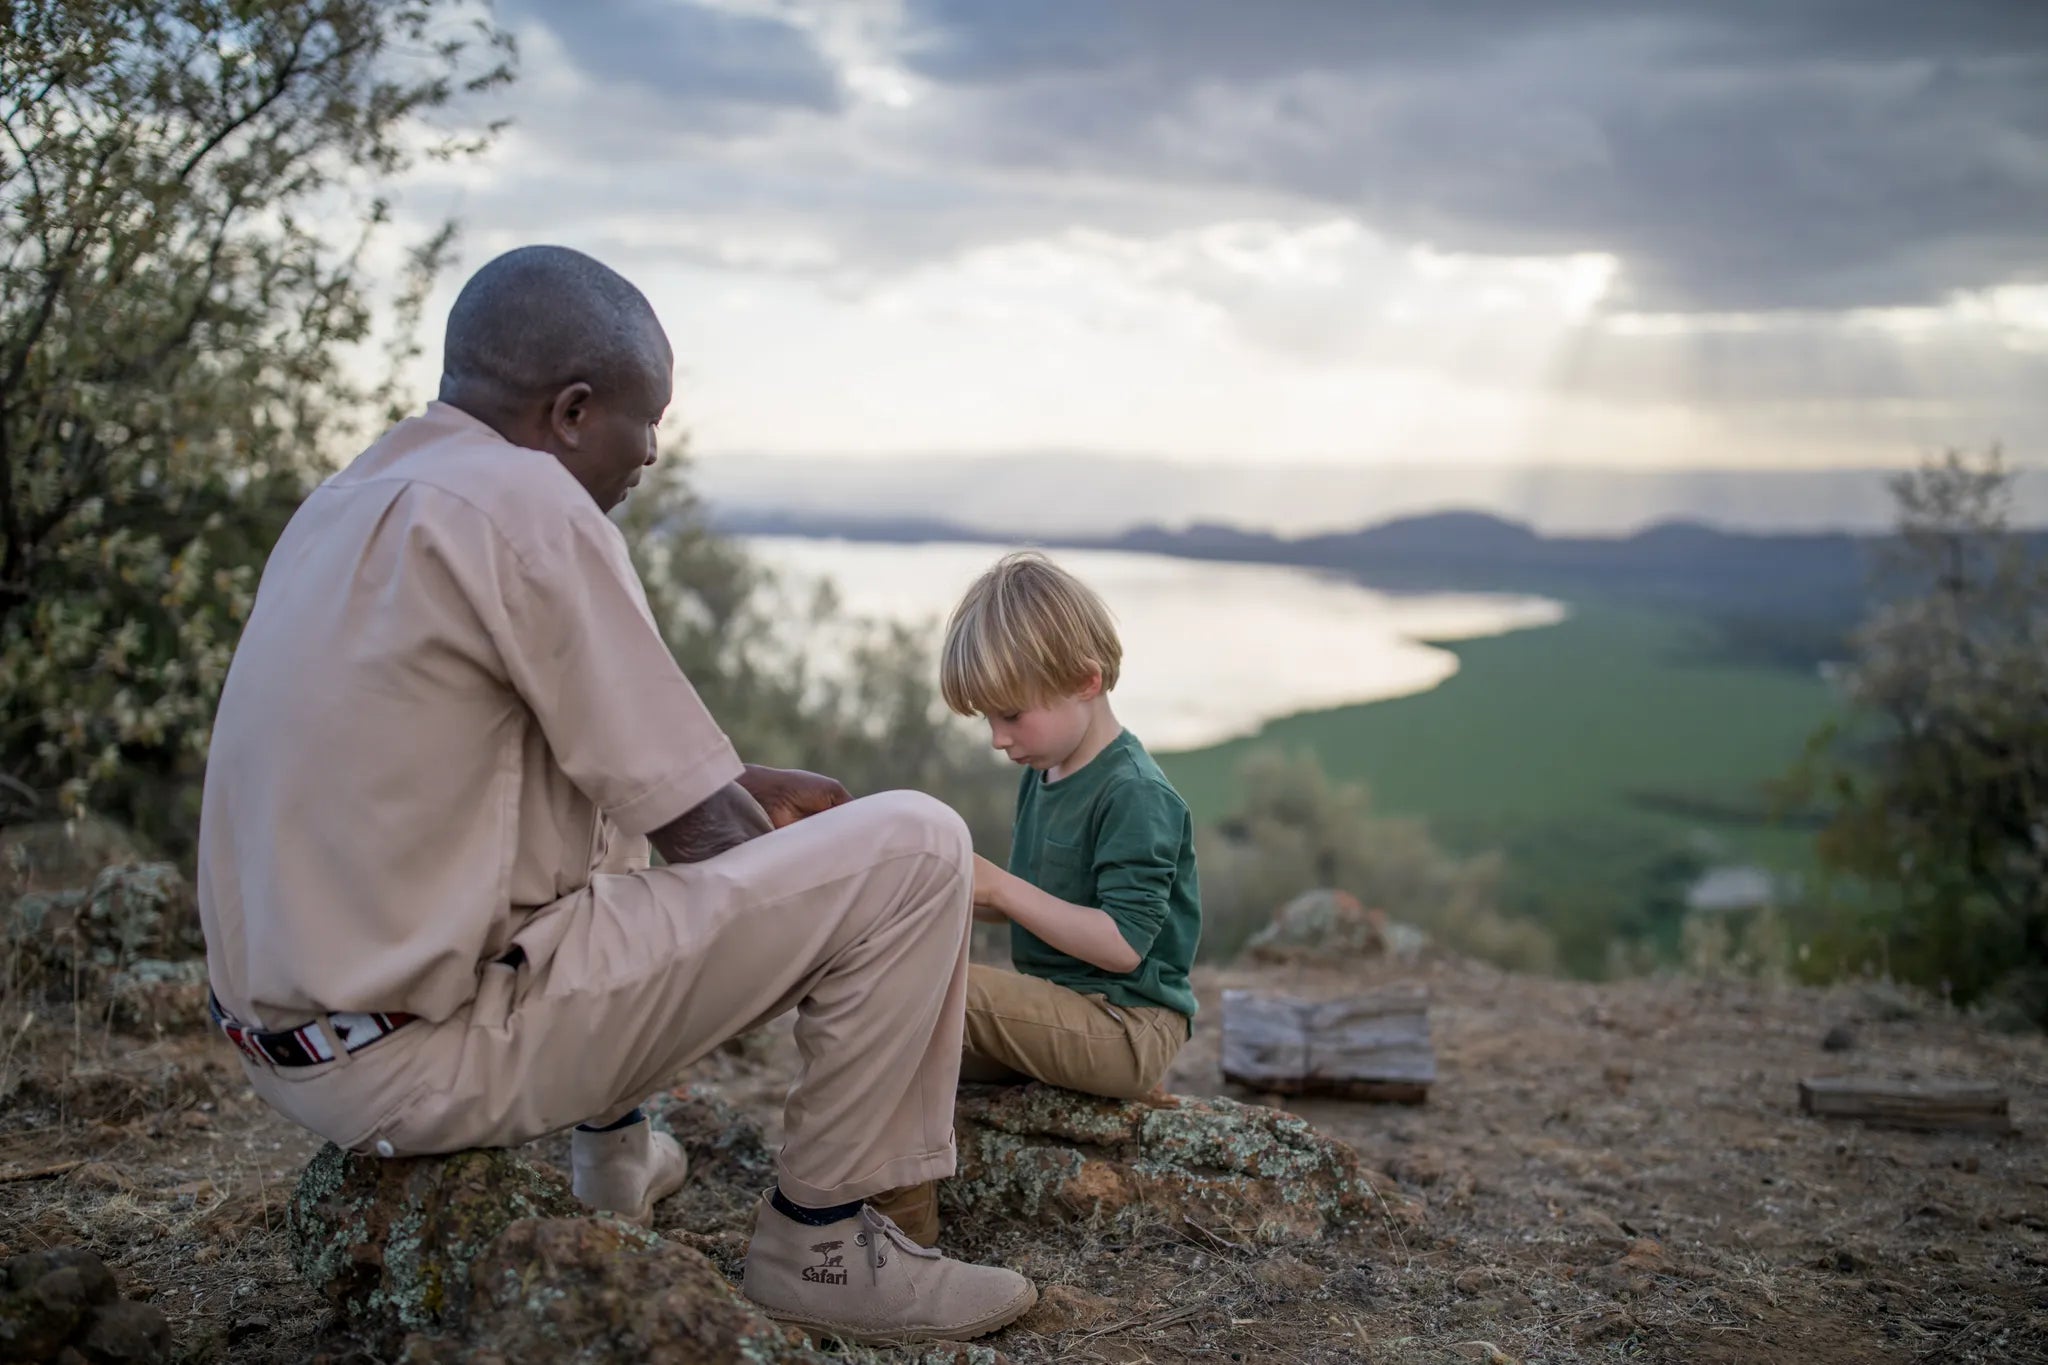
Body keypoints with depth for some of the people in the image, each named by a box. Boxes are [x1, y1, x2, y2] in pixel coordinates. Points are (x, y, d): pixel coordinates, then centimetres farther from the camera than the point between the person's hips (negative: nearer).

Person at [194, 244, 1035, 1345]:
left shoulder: (351, 501, 11)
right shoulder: (523, 500, -16)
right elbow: (704, 834, -12)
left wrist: (749, 788, 19)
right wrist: (773, 828, 8)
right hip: (424, 1061, -10)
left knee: (602, 787, 35)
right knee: (913, 849, -9)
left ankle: (611, 1152, 33)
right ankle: (819, 1240, 4)